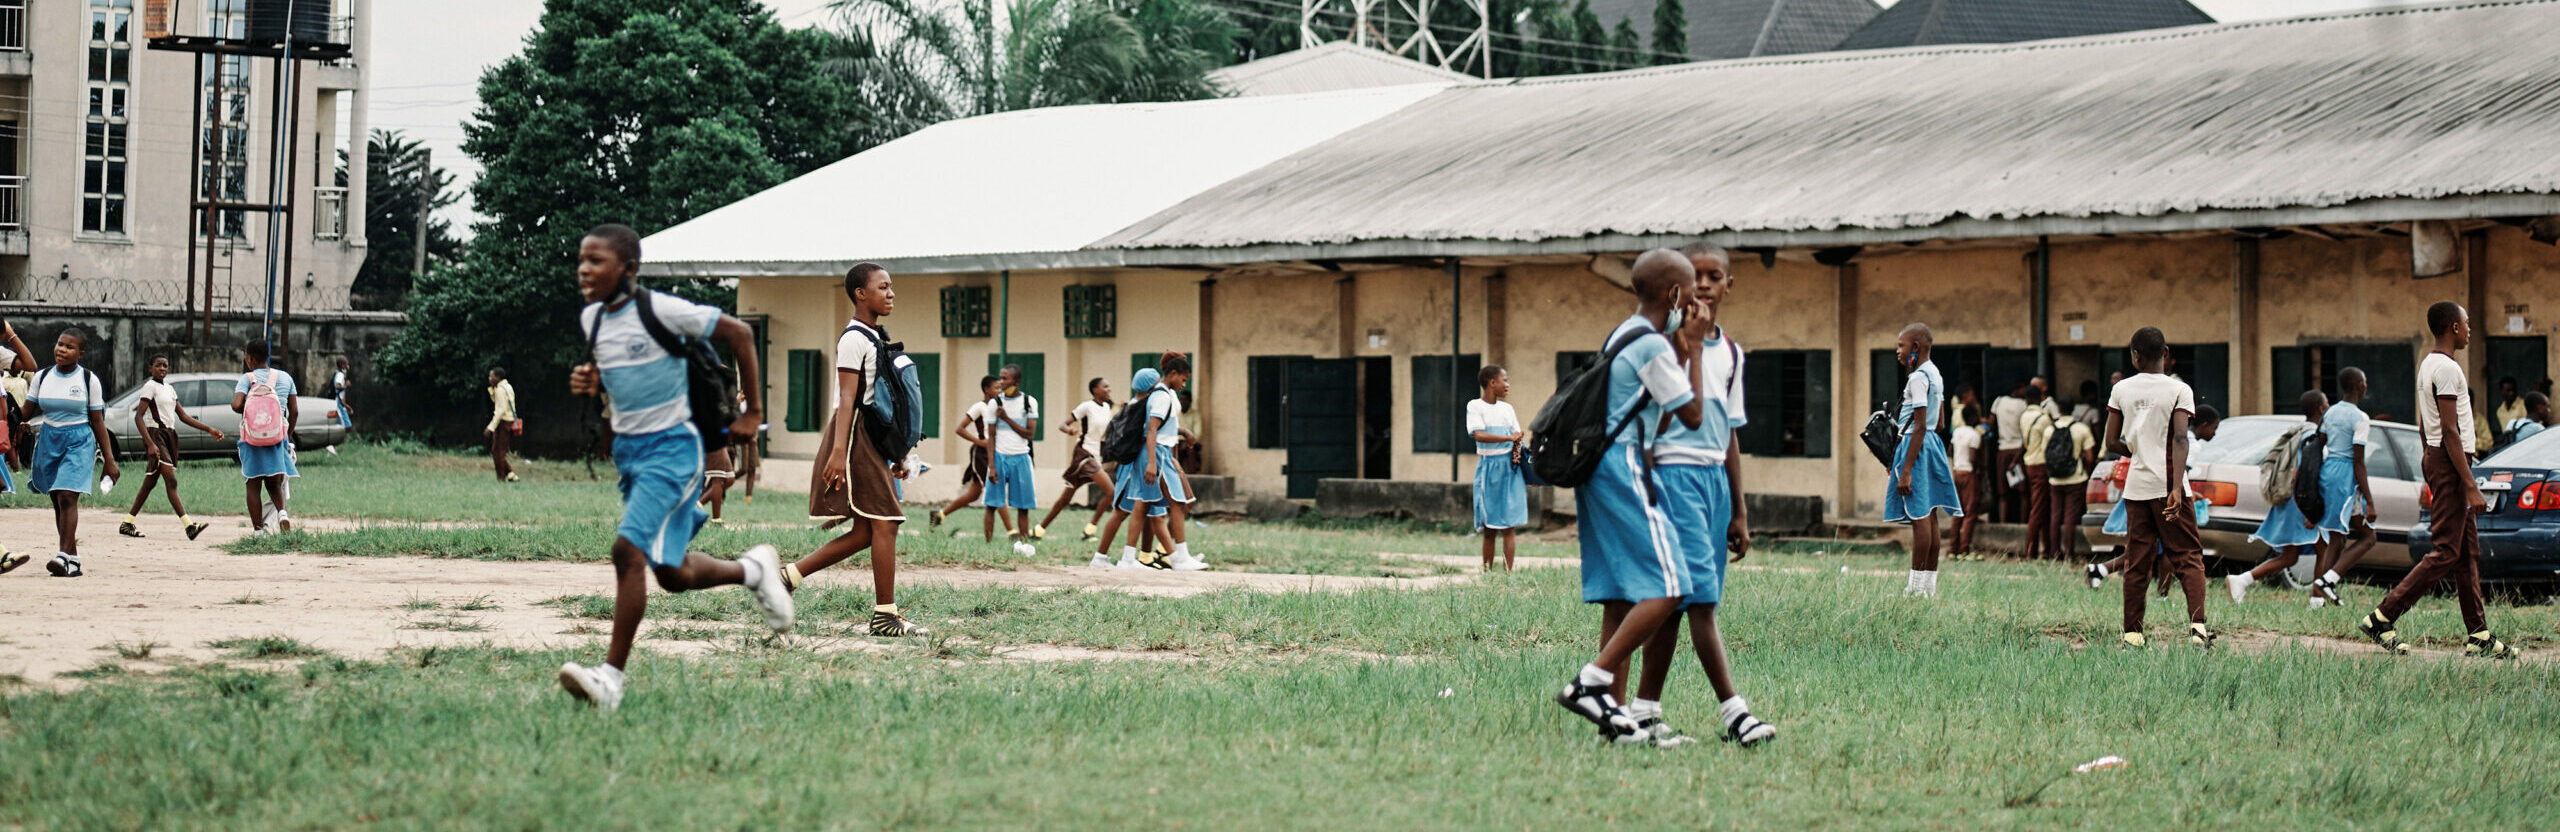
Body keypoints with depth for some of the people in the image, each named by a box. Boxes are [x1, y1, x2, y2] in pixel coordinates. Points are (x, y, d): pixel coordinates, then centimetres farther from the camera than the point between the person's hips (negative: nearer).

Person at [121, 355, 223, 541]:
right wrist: (150, 444, -23)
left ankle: (127, 524, 18)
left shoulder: (169, 389, 18)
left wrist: (209, 430, 13)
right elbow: (138, 417, -13)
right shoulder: (150, 387, -7)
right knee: (171, 480, -17)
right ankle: (188, 525, -27)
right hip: (155, 435, -9)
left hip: (169, 435, 9)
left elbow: (183, 416, 20)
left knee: (150, 482, 11)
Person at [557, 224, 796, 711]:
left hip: (671, 446, -8)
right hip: (627, 448, 8)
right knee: (672, 574, 11)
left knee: (628, 548, -21)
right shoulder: (591, 319, 5)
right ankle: (753, 570, 39)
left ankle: (612, 675, -20)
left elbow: (738, 334, -7)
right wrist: (588, 382, -1)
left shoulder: (661, 311, -15)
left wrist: (753, 411, -2)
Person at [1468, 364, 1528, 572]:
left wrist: (1520, 448, -7)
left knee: (1508, 527, -4)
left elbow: (1519, 438, 16)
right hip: (1488, 467, -3)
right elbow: (1479, 435, -14)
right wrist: (1509, 438, -14)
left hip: (1509, 467, 3)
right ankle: (1487, 573, 7)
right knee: (1488, 529, 0)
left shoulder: (1507, 408, 14)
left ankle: (1507, 574, -7)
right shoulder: (1475, 406, 0)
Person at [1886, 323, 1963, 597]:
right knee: (1929, 517, 9)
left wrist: (1906, 471, -21)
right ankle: (1930, 583, 11)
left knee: (1919, 517, -9)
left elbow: (1920, 427, -20)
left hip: (1916, 444, -10)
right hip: (1933, 443, 10)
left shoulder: (1917, 379, -15)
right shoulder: (1935, 374, 15)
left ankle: (1917, 585, -10)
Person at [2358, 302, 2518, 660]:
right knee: (2444, 553, -9)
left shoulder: (2428, 364, 15)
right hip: (2450, 464, -11)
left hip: (2436, 458, 11)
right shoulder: (2447, 368, -16)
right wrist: (2471, 487, -22)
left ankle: (2478, 635, 10)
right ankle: (2382, 619, -8)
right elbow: (2450, 432, -21)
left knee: (2467, 551, 10)